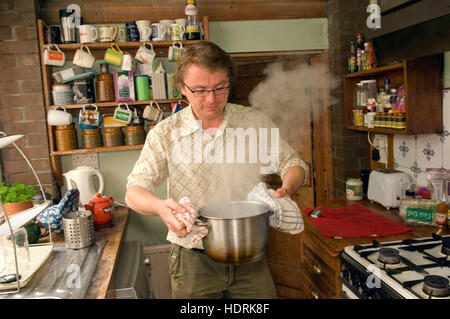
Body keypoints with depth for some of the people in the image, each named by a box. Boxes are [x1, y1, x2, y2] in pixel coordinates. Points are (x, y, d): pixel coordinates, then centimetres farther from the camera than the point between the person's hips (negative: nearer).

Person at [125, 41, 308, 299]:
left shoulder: (256, 121, -1)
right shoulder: (165, 134, -5)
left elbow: (293, 164, 5)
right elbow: (134, 192, -7)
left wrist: (285, 191, -18)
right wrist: (161, 206, -29)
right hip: (193, 260, -1)